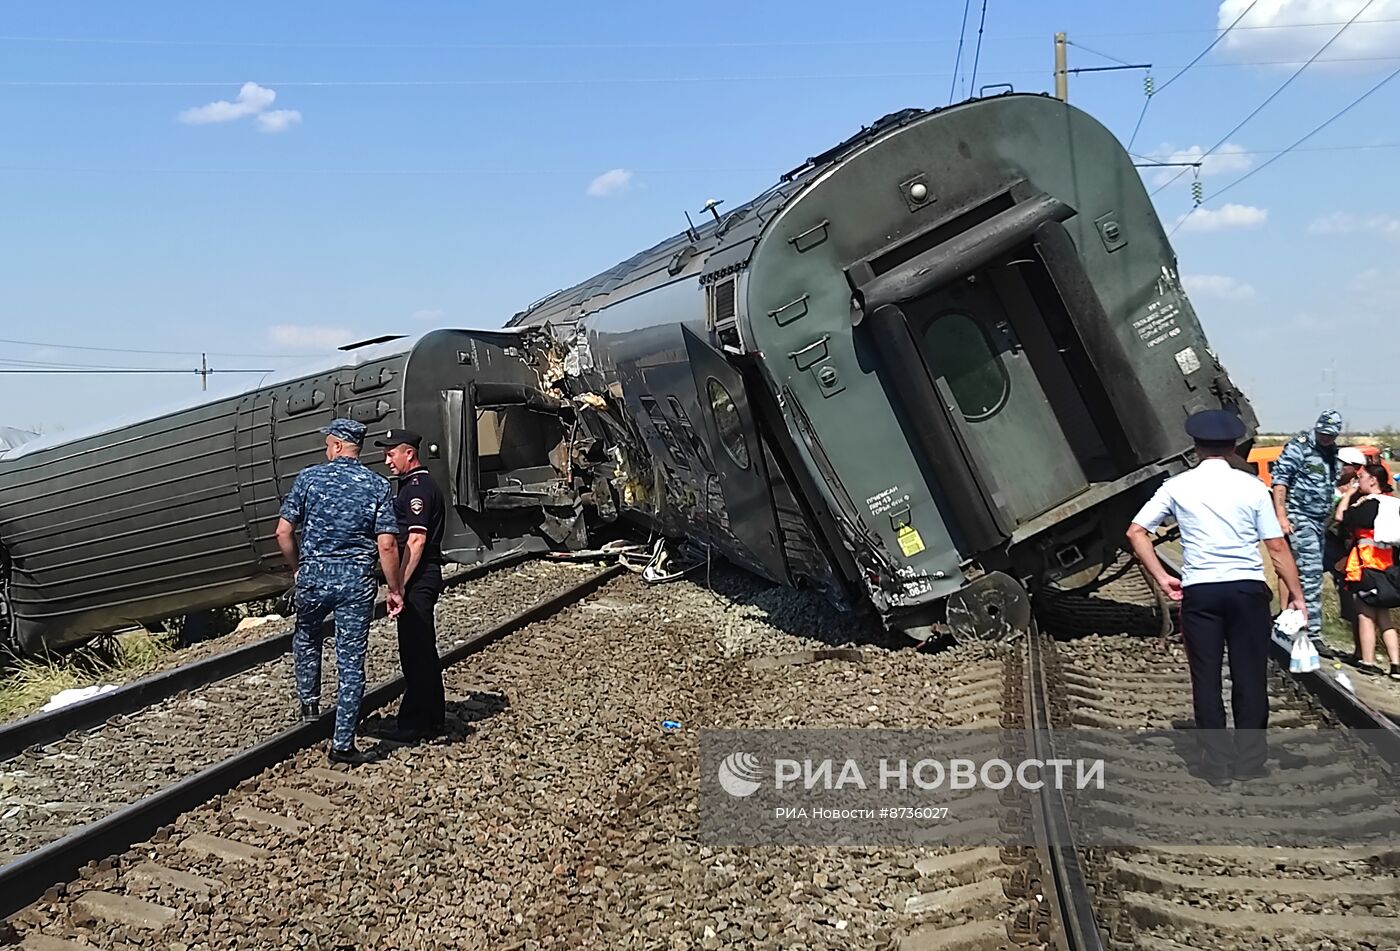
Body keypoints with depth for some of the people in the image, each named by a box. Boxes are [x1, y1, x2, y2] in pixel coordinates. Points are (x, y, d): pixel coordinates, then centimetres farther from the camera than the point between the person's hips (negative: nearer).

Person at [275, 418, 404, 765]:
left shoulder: (309, 477, -1)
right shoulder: (378, 485, -1)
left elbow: (283, 532, -2)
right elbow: (386, 545, -8)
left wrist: (296, 568, 14)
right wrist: (395, 589, 1)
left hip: (313, 575, 1)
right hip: (357, 580, 0)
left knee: (306, 636, 32)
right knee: (352, 661, 5)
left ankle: (309, 702, 38)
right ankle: (342, 744, 8)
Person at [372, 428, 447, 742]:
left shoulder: (418, 488, -15)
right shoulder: (414, 484, 17)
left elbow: (416, 541, -21)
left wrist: (400, 584, -21)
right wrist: (402, 582, 19)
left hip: (418, 579, -11)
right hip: (423, 578, 11)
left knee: (414, 651, -5)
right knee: (423, 650, 15)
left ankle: (413, 723, 1)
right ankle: (432, 716, 24)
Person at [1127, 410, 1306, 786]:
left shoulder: (1177, 486, 4)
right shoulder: (1251, 486, 1)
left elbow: (1136, 532, 2)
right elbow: (1277, 546, -1)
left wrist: (1161, 578, 7)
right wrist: (1296, 594, 6)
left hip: (1199, 590, 0)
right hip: (1247, 587, 0)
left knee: (1206, 677, 8)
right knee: (1249, 674, 9)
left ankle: (1216, 763, 13)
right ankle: (1249, 760, 16)